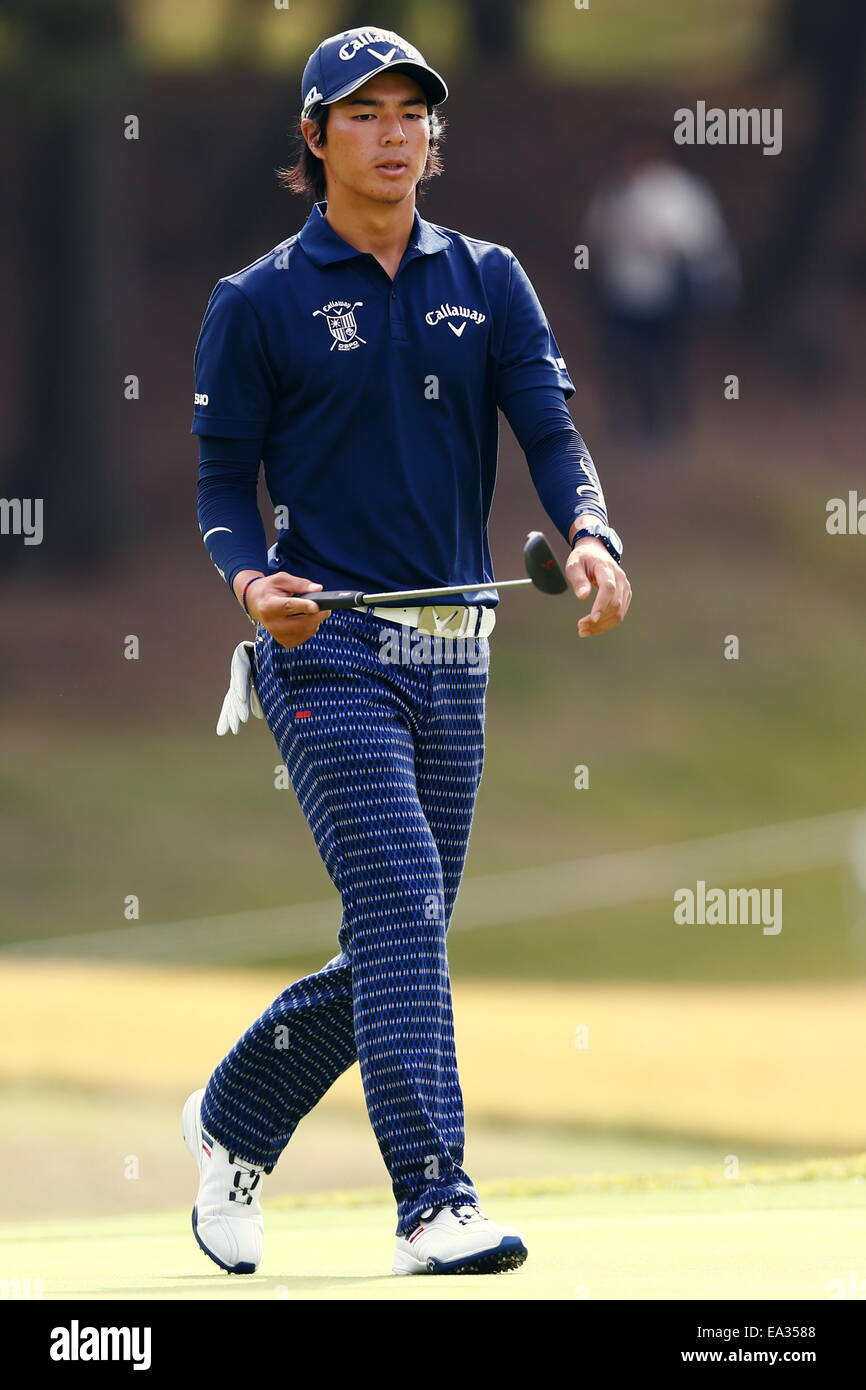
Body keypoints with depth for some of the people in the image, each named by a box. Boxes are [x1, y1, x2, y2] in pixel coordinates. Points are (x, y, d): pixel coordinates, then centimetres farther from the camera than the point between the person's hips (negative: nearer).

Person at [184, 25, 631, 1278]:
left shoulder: (488, 283, 11)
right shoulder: (259, 304, 1)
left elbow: (550, 431, 0)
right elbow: (224, 478, 2)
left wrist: (590, 537, -21)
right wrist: (250, 577, -19)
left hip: (453, 658, 5)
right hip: (328, 650, -5)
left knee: (396, 950, 9)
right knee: (403, 904, -19)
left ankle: (233, 1125, 31)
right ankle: (435, 1204, -22)